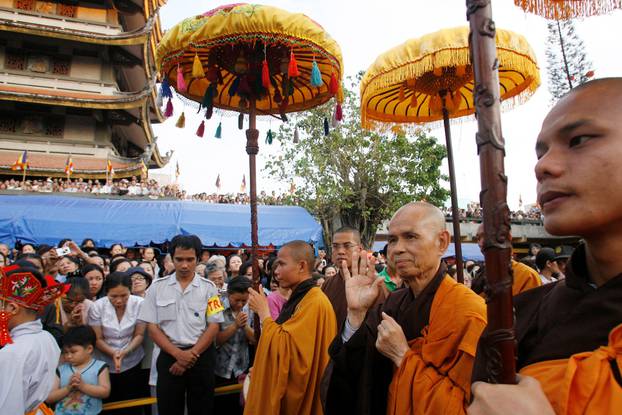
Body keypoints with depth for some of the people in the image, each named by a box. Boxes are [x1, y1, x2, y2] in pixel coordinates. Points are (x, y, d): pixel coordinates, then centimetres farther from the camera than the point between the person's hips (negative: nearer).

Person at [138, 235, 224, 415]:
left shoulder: (208, 287, -2)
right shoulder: (157, 286, 0)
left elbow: (214, 326, -3)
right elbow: (152, 327, -1)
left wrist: (191, 354, -11)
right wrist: (178, 354, -11)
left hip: (201, 356, 0)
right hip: (169, 356, 1)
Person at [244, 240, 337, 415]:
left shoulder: (315, 302, -24)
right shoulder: (299, 297, 8)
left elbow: (283, 347, -27)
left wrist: (263, 312, -17)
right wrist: (260, 369, 7)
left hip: (297, 397, -9)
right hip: (286, 387, 9)